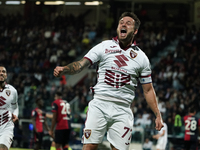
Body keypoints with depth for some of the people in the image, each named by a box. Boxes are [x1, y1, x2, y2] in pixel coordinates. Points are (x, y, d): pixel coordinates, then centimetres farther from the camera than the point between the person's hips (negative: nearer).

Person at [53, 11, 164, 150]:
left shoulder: (141, 57, 11)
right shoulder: (104, 46, 8)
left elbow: (148, 90, 15)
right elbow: (80, 65, -1)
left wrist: (158, 115, 9)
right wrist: (63, 69, -21)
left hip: (122, 110, 1)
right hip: (99, 105, -1)